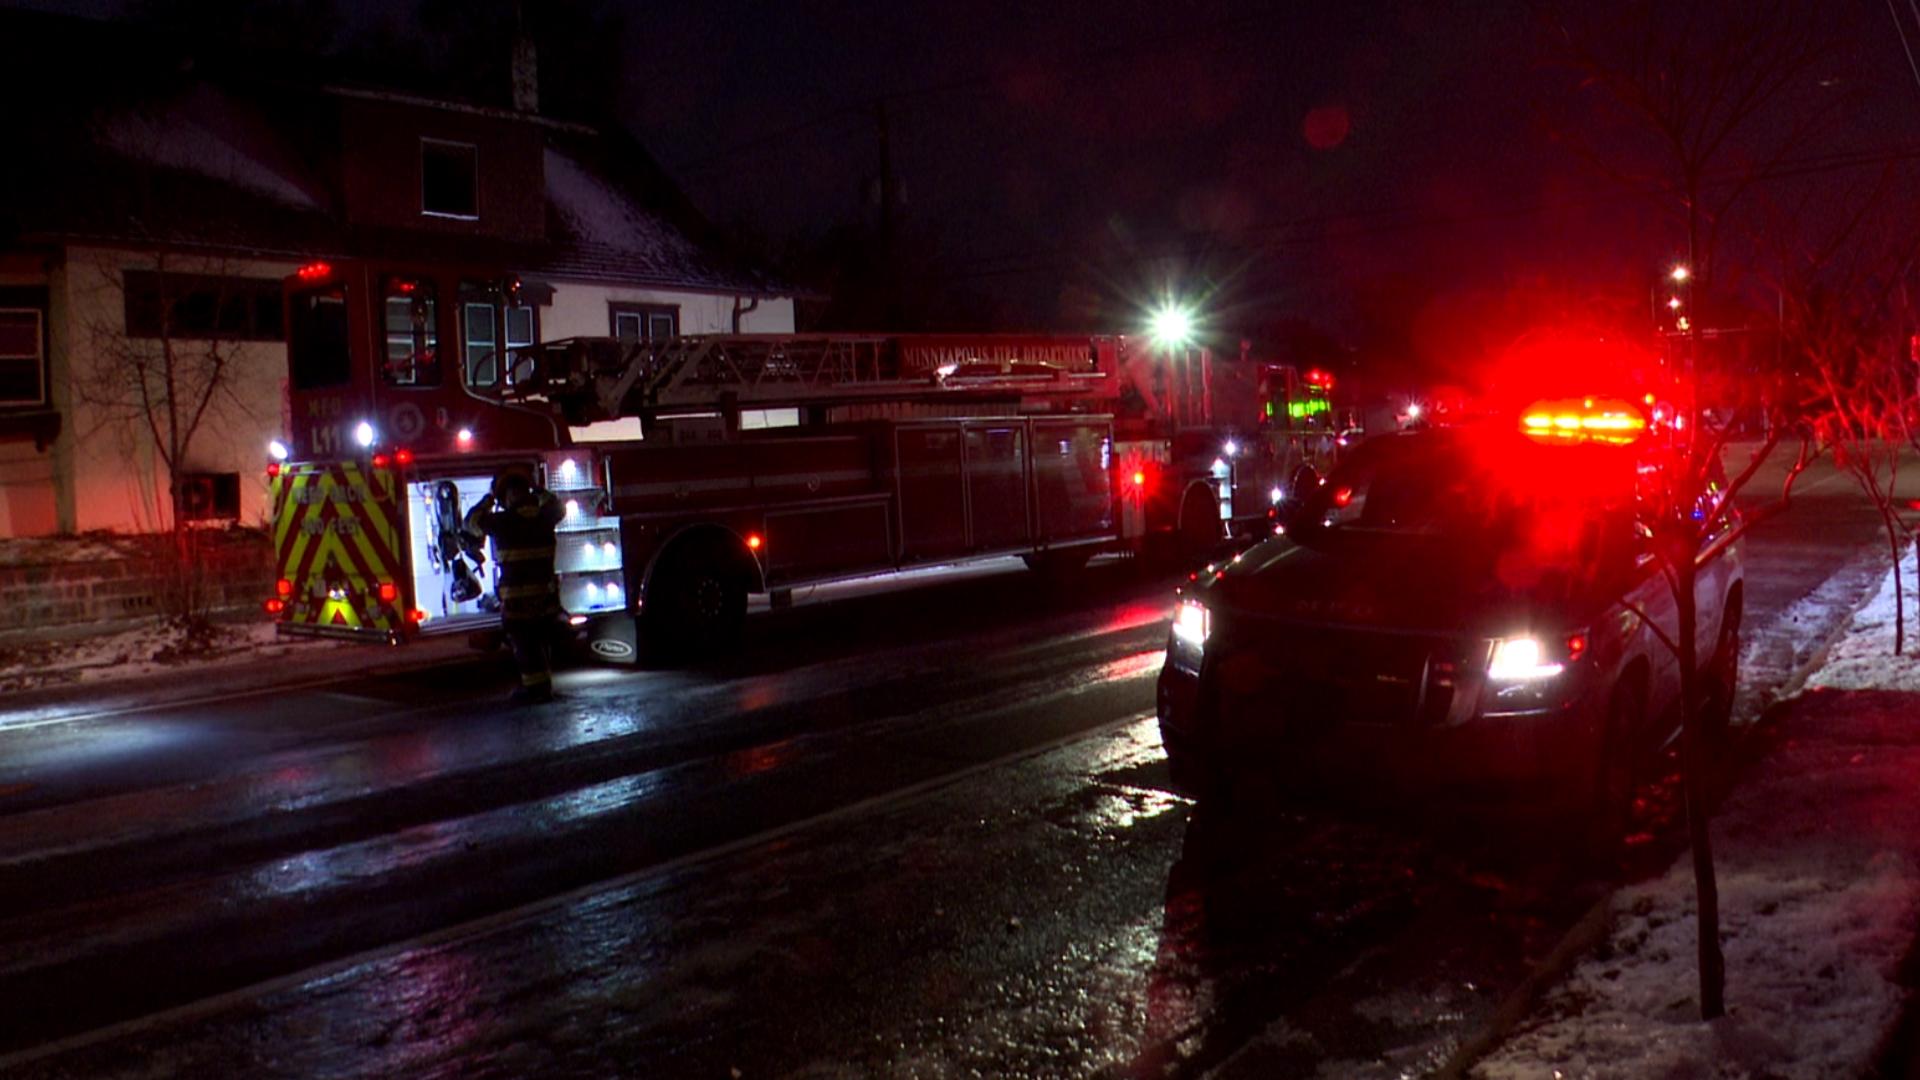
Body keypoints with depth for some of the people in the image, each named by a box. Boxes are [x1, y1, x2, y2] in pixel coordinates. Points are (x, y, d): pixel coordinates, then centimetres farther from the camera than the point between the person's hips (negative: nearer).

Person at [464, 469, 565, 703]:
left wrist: (490, 497, 15)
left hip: (516, 595, -5)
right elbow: (557, 506, 26)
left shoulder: (503, 521, -12)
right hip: (546, 593, 5)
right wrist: (538, 490, 32)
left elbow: (473, 521, 7)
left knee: (524, 645, 3)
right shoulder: (545, 516, 0)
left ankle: (535, 687, 2)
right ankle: (543, 685, 24)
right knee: (542, 642, 17)